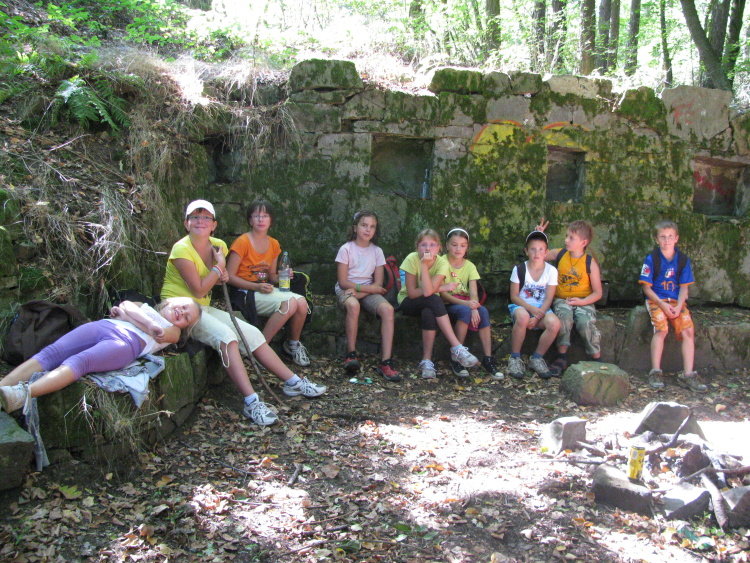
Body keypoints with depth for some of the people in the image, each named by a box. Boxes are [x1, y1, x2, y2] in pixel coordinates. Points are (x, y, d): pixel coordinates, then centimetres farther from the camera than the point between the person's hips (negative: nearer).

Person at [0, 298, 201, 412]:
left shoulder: (173, 331, 29)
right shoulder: (145, 307, 40)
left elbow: (156, 333, 6)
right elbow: (126, 305, 17)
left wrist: (126, 315, 8)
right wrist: (148, 323, 4)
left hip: (127, 343, -4)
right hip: (102, 326, 4)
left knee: (79, 362, -33)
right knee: (50, 352, -24)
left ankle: (22, 395, -56)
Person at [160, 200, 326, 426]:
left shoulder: (218, 245, 6)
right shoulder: (182, 250, -17)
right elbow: (198, 290, -18)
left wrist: (221, 277, 0)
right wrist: (219, 267, -11)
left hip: (204, 308, 8)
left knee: (252, 333, -1)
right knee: (226, 337, -31)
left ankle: (294, 382, 6)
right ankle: (251, 402, -36)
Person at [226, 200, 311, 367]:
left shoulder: (274, 244, 11)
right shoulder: (242, 242, -9)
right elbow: (230, 276, -12)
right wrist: (257, 287, -20)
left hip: (265, 289, 6)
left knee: (301, 302, -20)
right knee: (289, 303, -29)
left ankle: (293, 344, 5)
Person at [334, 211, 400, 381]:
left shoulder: (377, 251, 7)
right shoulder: (346, 249, -2)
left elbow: (378, 283, 0)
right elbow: (343, 282, -7)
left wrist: (358, 292, -17)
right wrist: (368, 288, -14)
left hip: (368, 291, 3)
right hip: (346, 290, -3)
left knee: (387, 309, -27)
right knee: (353, 305, -39)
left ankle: (386, 361, -31)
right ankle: (351, 355, -27)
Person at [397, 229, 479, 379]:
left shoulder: (442, 262, -16)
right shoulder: (412, 259, -19)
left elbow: (428, 291, -31)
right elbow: (412, 293, -22)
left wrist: (424, 265, -34)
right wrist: (442, 288, -21)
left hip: (429, 304, 2)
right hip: (408, 303, -2)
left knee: (428, 314, -36)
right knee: (433, 300, -34)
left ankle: (427, 360, -23)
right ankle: (457, 348, -35)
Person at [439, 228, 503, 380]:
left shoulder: (469, 266, 5)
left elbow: (473, 292, -7)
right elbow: (442, 293, -14)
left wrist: (475, 308, -29)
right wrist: (465, 303, -28)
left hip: (465, 303, 4)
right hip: (447, 305, -4)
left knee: (483, 311, -27)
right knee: (464, 311, -34)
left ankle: (488, 359, -24)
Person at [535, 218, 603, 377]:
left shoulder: (590, 263, -4)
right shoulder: (559, 255, 4)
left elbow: (597, 292, -3)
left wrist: (582, 301, -19)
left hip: (583, 302, -1)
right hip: (561, 300, 1)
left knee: (586, 323, -30)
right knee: (564, 315, -33)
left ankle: (597, 359, -9)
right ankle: (561, 357, -22)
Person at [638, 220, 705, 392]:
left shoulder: (683, 260, 6)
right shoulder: (651, 259, -4)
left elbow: (684, 287, 5)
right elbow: (647, 287, -4)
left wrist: (678, 307, -12)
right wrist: (663, 305, -16)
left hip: (677, 301, 3)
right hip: (656, 300, -3)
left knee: (688, 330, -17)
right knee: (661, 329, -27)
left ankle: (687, 375, -12)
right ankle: (655, 372, -19)